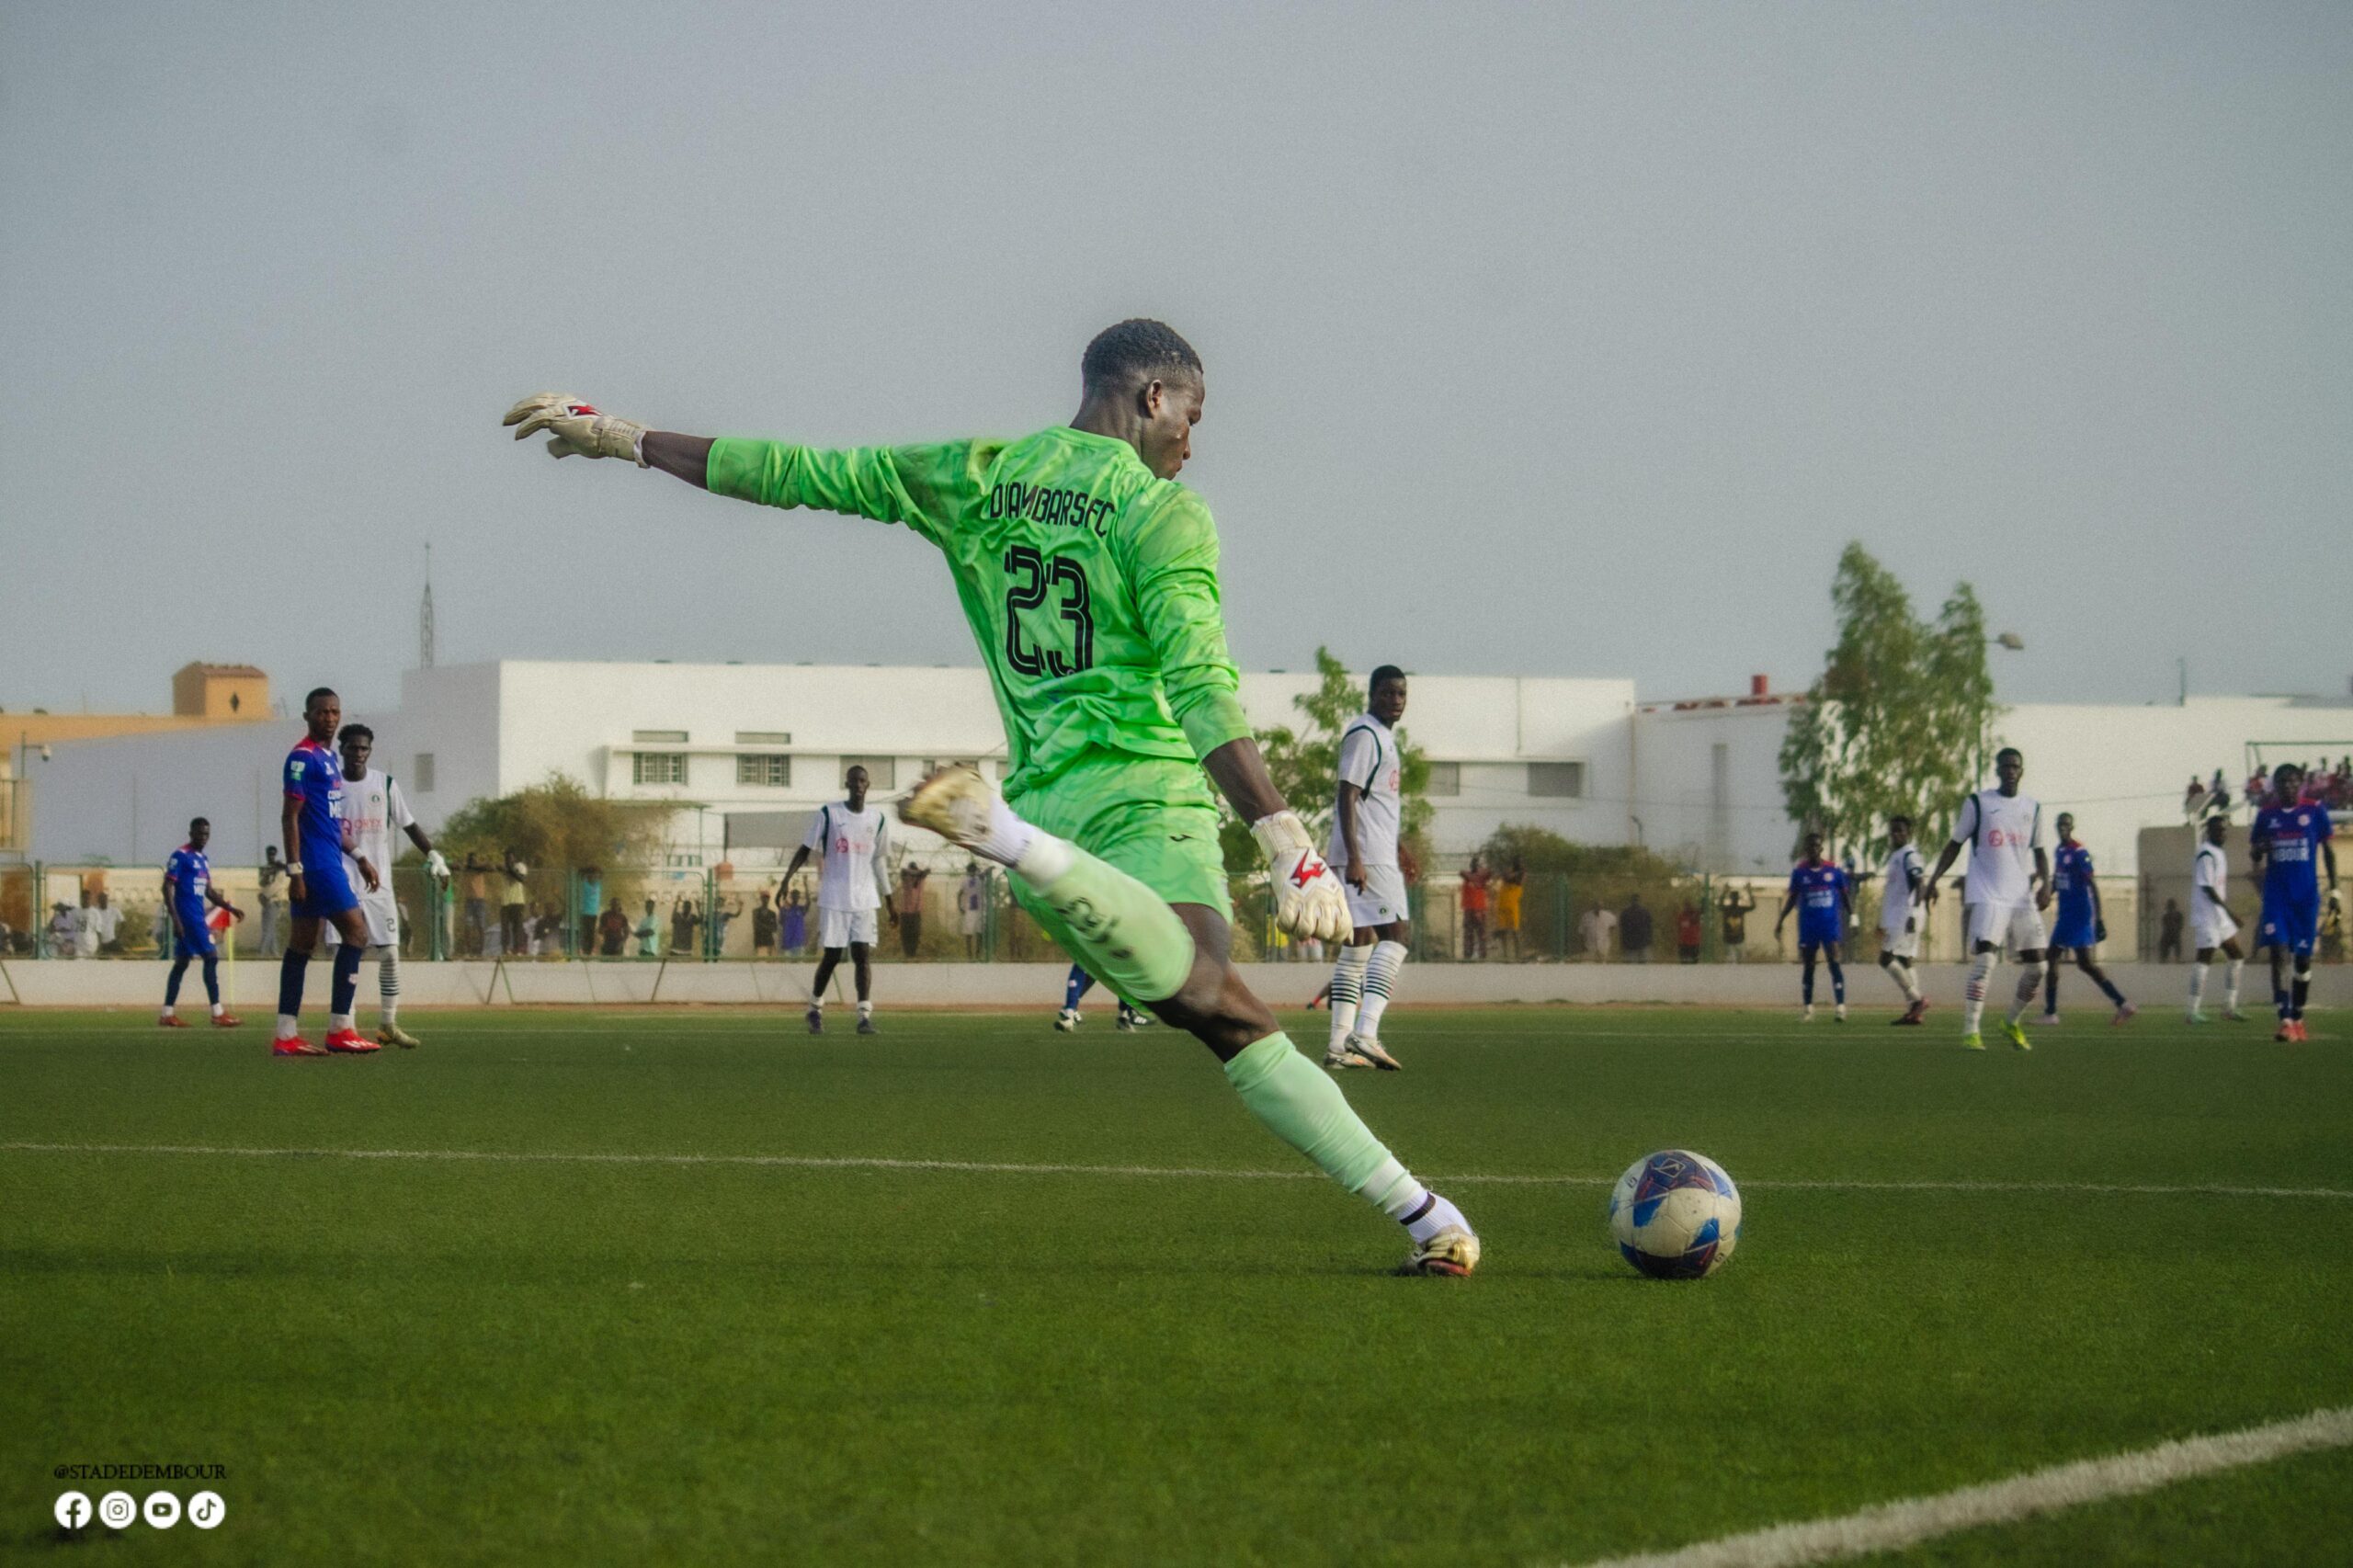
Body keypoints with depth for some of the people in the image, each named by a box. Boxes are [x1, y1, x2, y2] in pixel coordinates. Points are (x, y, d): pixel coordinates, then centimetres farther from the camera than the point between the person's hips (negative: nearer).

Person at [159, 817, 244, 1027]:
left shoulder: (202, 859, 18)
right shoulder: (180, 856, -9)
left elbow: (209, 891, 24)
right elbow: (168, 887, -13)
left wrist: (230, 908, 13)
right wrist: (175, 918, -20)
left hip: (198, 918, 9)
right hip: (187, 917, -9)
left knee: (181, 962, 8)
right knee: (211, 957, -11)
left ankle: (167, 1015, 10)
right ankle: (217, 1014, -11)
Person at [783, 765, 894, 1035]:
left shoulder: (878, 818, 7)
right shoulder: (828, 813, -2)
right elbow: (806, 849, 2)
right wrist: (786, 879, -10)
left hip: (865, 899, 2)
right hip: (834, 898, -2)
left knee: (863, 954, -7)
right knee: (831, 956, 1)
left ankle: (865, 1017, -11)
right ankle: (815, 1009, 22)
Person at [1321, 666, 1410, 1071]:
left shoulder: (1384, 736, 21)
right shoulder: (1363, 734, -10)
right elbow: (1347, 797, -17)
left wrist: (1399, 859, 28)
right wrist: (1353, 858, -24)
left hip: (1378, 854, 10)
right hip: (1367, 855, -10)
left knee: (1359, 944, 8)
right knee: (1395, 934, -16)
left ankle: (1339, 1044, 7)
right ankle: (1365, 1033, -24)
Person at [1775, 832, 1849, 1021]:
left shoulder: (1834, 871, 0)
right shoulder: (1799, 872, 4)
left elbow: (1845, 897, 6)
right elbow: (1792, 898, 11)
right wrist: (1780, 922, 8)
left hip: (1831, 924, -2)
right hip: (1808, 926, 2)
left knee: (1835, 963, -12)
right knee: (1808, 967, 5)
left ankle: (1840, 1007, -14)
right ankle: (1808, 1009, 12)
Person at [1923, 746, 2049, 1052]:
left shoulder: (2032, 808, 13)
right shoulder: (1978, 803, 2)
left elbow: (2039, 851, 17)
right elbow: (1955, 844, 5)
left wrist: (2045, 883, 0)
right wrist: (1933, 880, -3)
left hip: (2023, 898, 5)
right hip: (1988, 897, -5)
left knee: (2036, 967, 4)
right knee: (1985, 960, -20)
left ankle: (2013, 1024, 26)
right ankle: (1970, 1032, -22)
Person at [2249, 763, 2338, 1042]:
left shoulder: (2314, 812, 1)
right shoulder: (2266, 816, 5)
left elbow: (2328, 851, 6)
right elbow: (2255, 858, 12)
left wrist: (2334, 890, 0)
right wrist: (2258, 851, -13)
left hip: (2306, 895, 0)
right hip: (2276, 894, 0)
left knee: (2303, 957, 6)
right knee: (2279, 953, -13)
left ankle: (2297, 1018, 20)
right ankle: (2284, 1020, -18)